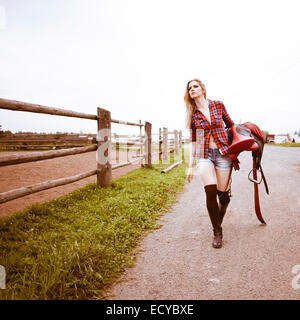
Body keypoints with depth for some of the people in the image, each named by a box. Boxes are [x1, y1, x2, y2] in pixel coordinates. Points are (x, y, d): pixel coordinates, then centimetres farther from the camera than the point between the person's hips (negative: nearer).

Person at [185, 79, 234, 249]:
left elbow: (231, 125, 17)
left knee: (223, 193, 0)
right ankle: (217, 232, -2)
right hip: (204, 155, 0)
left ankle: (218, 222, 30)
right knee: (210, 190, -18)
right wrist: (191, 166, 9)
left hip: (223, 152, 0)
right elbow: (193, 140, 10)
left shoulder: (218, 105, 4)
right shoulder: (193, 114, 7)